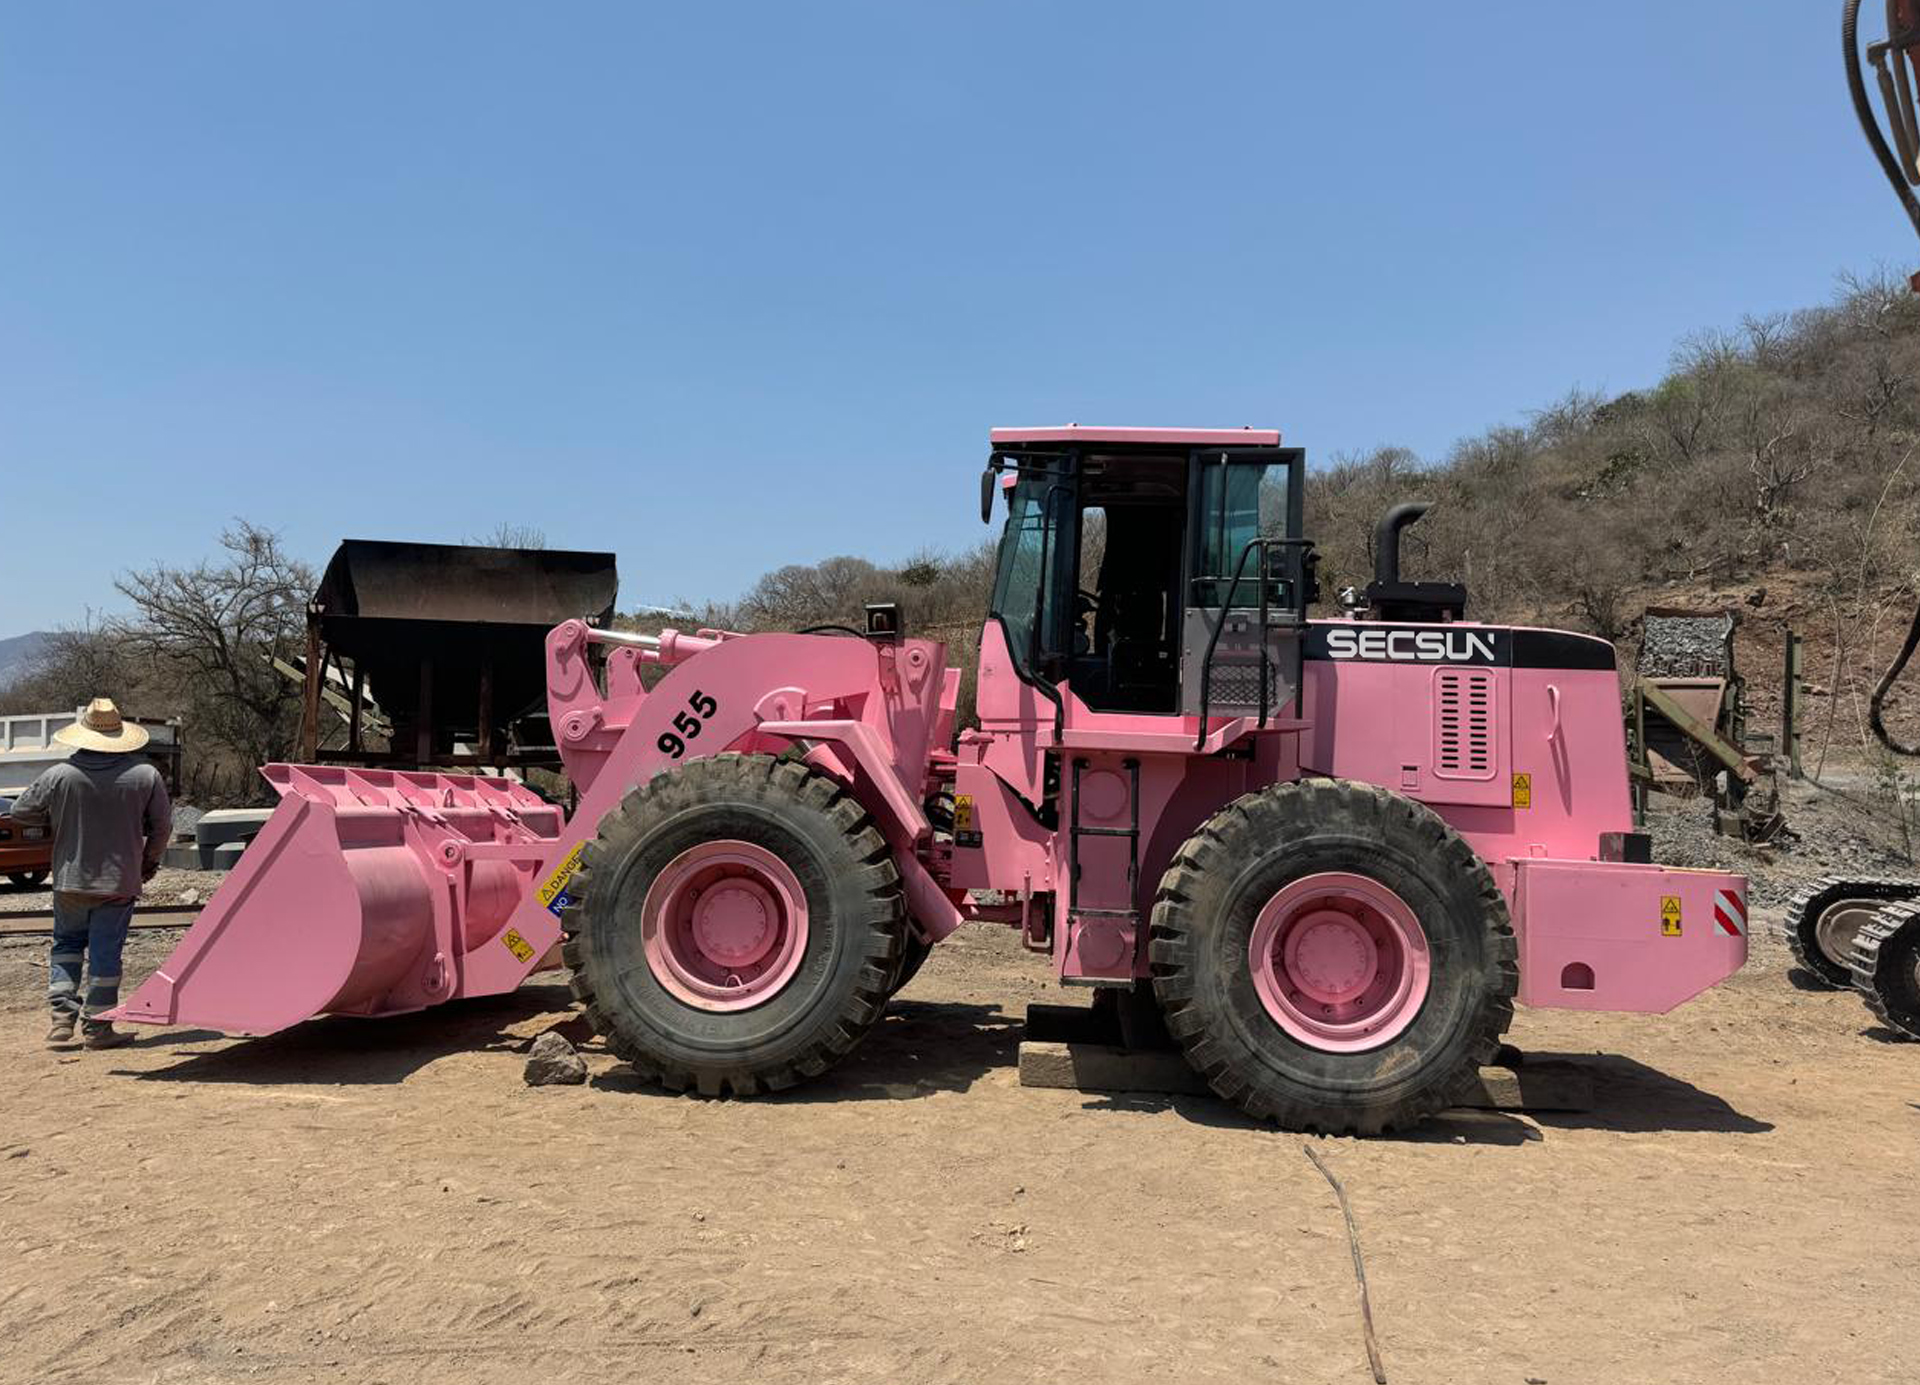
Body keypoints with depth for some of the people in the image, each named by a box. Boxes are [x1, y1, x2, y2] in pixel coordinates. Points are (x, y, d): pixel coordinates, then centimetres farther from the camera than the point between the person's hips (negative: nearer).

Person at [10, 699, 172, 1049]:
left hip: (70, 879, 1)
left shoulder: (61, 775, -9)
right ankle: (97, 1027, 8)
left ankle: (62, 1017, 12)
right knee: (105, 952, 4)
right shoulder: (145, 775, -8)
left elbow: (21, 812, 2)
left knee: (66, 944, 19)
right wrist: (149, 863, 17)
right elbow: (162, 825, 1)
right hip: (120, 881, -1)